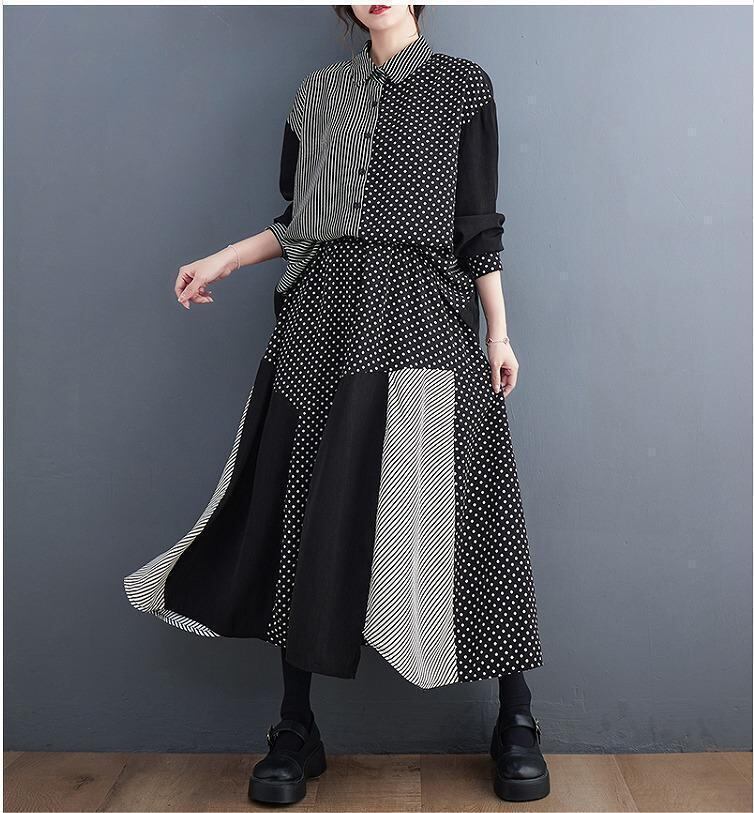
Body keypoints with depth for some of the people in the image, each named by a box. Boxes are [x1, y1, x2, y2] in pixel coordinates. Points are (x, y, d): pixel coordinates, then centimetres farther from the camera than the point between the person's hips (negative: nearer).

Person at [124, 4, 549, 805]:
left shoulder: (461, 84, 9)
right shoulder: (318, 93, 17)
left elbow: (477, 222, 4)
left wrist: (499, 331, -1)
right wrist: (222, 261, 10)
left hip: (420, 317, -3)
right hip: (323, 319, 3)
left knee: (451, 508, -7)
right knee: (306, 510, 1)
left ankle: (516, 719, 11)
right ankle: (295, 730, 13)